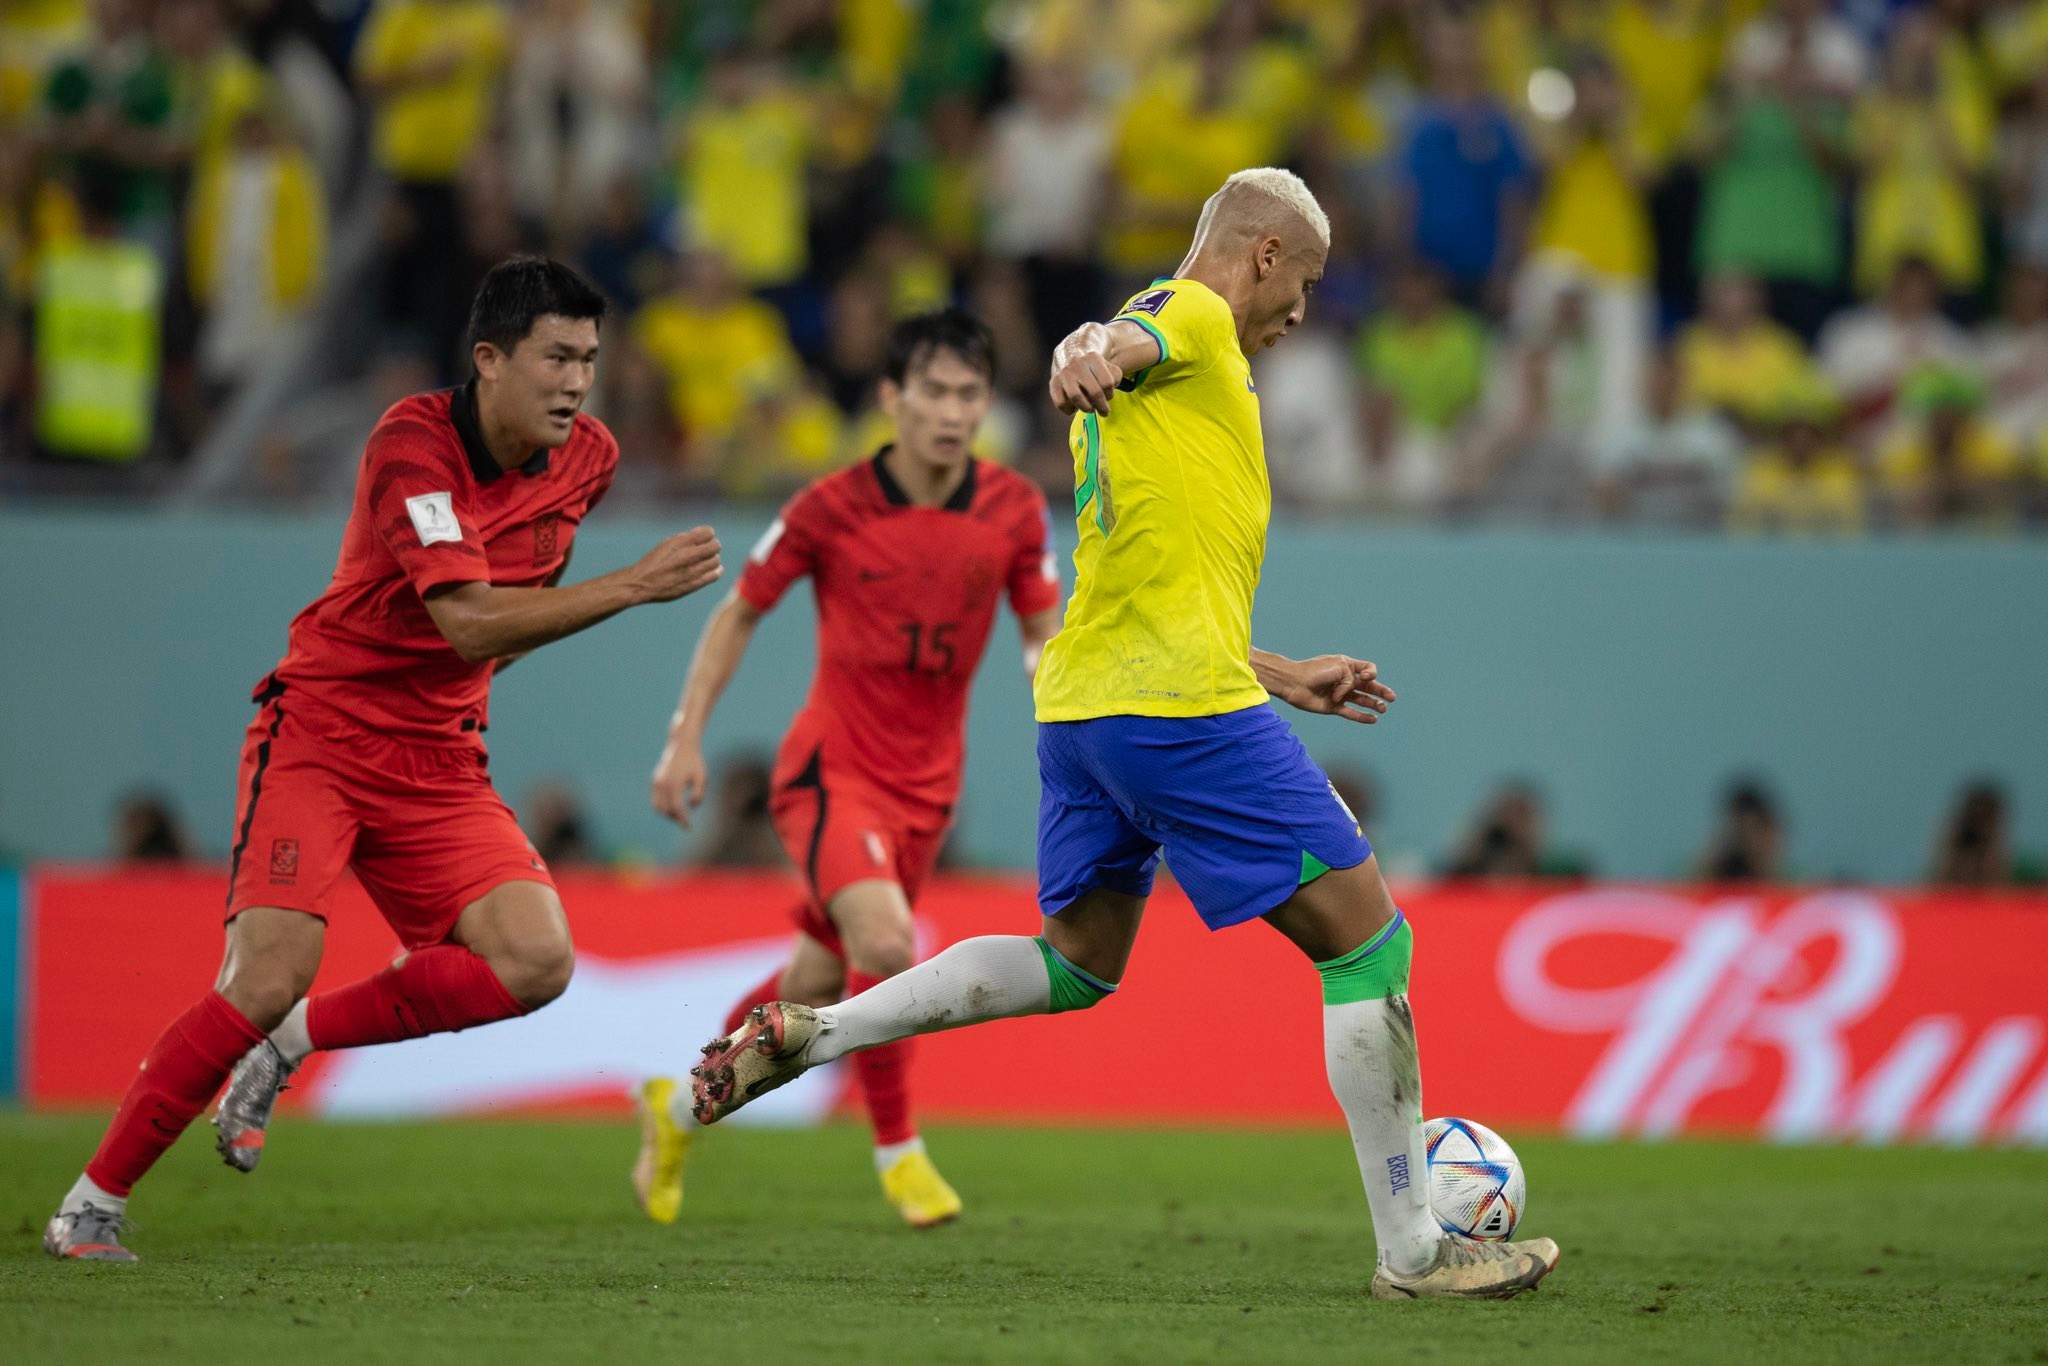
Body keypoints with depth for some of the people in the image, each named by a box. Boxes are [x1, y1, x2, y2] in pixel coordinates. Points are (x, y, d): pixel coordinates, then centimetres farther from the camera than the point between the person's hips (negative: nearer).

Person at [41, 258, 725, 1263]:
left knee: (535, 961, -17)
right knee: (269, 979, -21)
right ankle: (93, 1202, -5)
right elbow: (469, 620, -29)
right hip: (319, 733, -6)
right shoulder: (413, 443, -19)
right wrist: (633, 587, -32)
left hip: (439, 757, 6)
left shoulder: (588, 458, 0)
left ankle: (293, 1040, 3)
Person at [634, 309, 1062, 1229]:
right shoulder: (831, 509, -12)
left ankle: (682, 1103, 39)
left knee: (820, 982, 14)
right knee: (886, 943, -28)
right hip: (831, 767, -4)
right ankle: (897, 1151, -12)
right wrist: (686, 738, -3)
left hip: (925, 787, 4)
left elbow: (1043, 636, 6)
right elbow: (739, 613, 1)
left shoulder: (1014, 510, -4)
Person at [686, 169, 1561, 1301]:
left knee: (1076, 967, 22)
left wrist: (1281, 677, 34)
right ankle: (1411, 1252, -2)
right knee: (1366, 943, -3)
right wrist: (1092, 356, -50)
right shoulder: (1192, 316, -2)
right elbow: (1121, 343, -26)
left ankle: (804, 1033, 11)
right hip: (1183, 705, -10)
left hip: (1082, 700, 10)